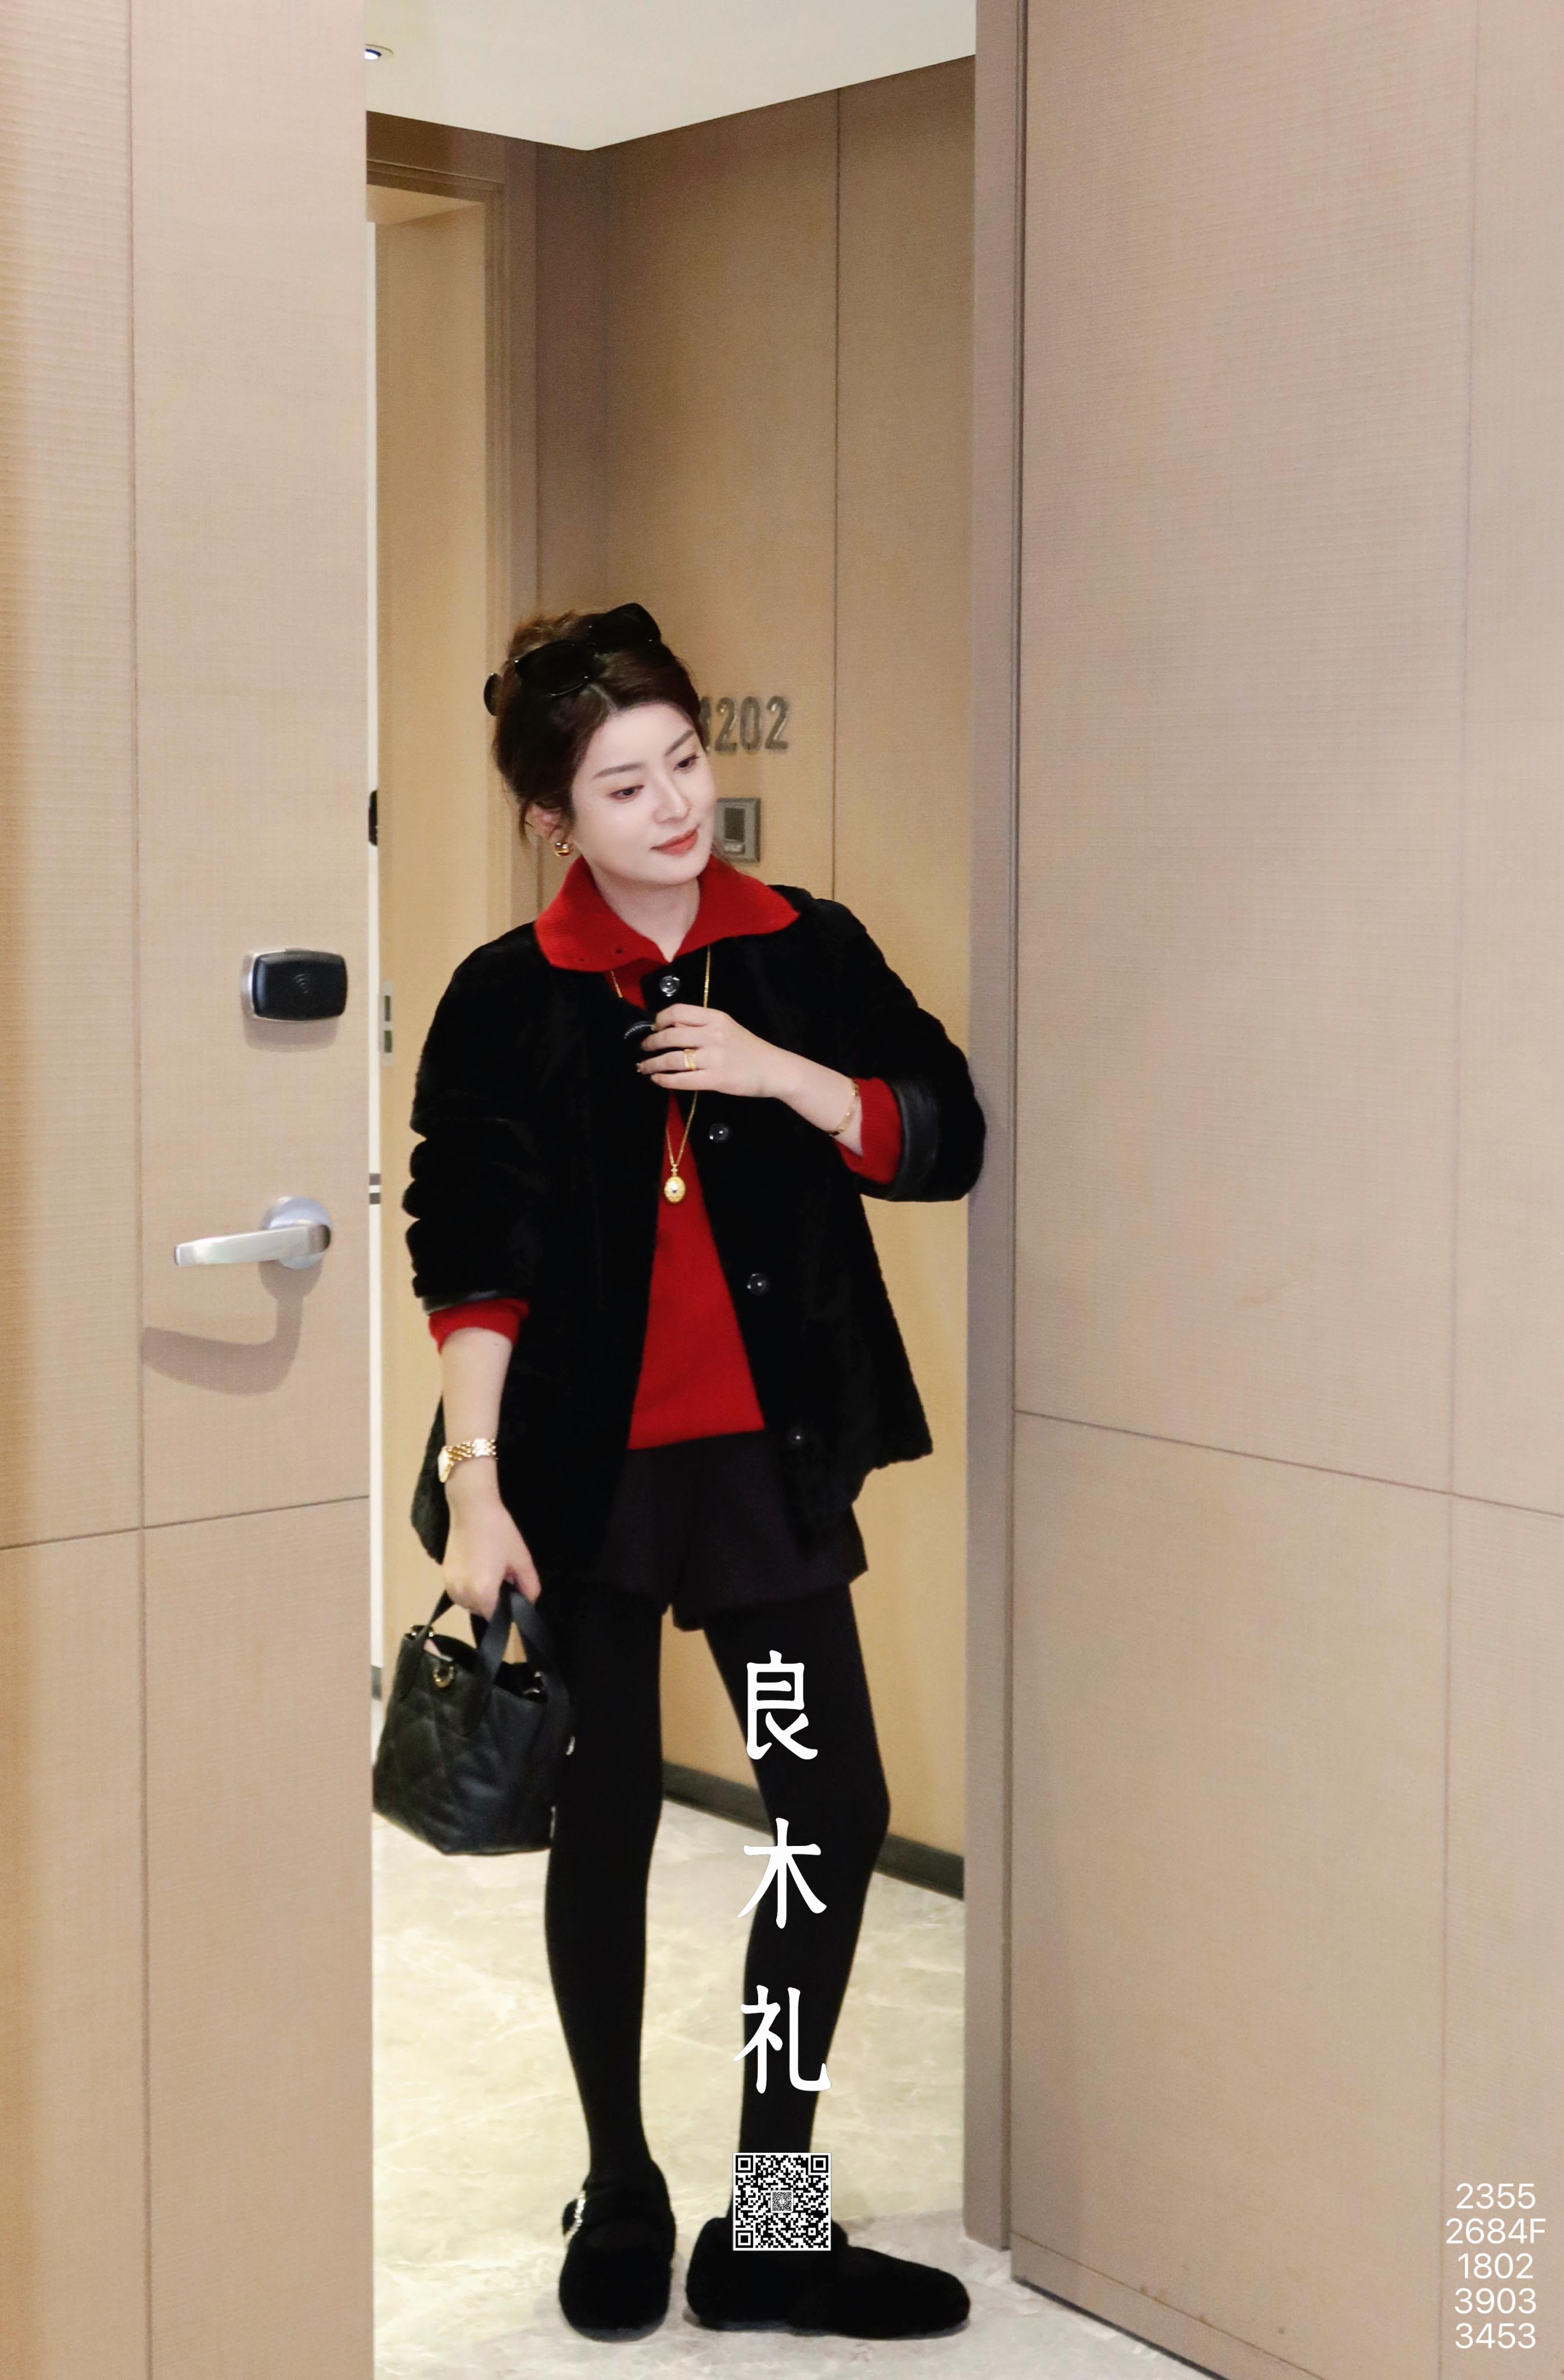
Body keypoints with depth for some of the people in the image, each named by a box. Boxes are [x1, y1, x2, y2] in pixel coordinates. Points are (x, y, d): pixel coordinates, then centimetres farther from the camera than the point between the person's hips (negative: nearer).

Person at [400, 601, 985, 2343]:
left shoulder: (809, 951, 2)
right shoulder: (507, 998, -5)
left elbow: (945, 1141, 1)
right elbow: (471, 1260, -9)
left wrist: (783, 1074, -15)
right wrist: (474, 1485, -16)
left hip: (768, 1450, 2)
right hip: (584, 1460, -2)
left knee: (838, 1812, 2)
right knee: (606, 1817, 9)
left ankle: (769, 2228, 16)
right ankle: (620, 2198, 27)